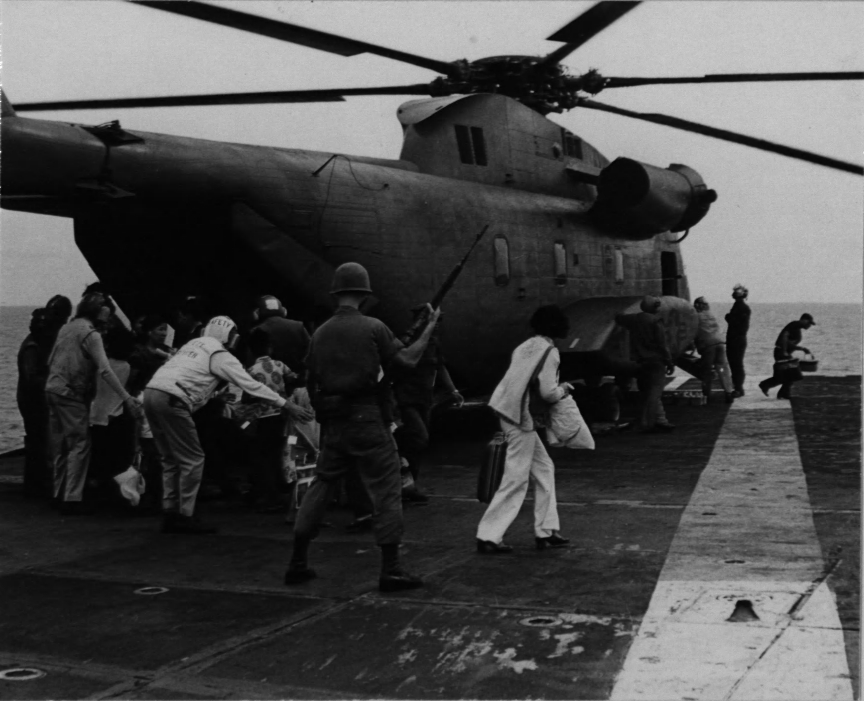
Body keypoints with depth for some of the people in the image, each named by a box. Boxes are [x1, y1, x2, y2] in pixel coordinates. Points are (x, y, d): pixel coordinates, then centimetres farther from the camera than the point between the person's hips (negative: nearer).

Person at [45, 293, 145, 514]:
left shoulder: (67, 328, 14)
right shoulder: (90, 333, -11)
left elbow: (50, 361, 19)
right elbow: (105, 370, -21)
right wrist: (127, 398, -24)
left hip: (52, 389, 8)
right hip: (72, 394, -8)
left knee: (61, 446, 14)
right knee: (80, 445, -6)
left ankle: (60, 495, 20)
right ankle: (72, 499, -9)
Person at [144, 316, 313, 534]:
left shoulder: (194, 344, 24)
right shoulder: (220, 354, 1)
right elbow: (251, 385, -4)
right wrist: (287, 406, -4)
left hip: (151, 391, 8)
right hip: (171, 400, -8)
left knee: (171, 459, 15)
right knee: (192, 459, 0)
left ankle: (170, 515, 17)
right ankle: (185, 517, 2)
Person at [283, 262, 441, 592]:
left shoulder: (320, 333, 6)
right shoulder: (373, 327, -8)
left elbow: (312, 382, 10)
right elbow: (408, 360, -4)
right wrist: (429, 328, 9)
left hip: (333, 424, 5)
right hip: (366, 419, -5)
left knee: (321, 485, 15)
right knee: (385, 490, 2)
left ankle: (298, 563, 18)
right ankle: (391, 570, 1)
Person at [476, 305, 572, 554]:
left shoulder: (526, 346, 13)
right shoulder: (549, 351, -10)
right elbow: (548, 392, -15)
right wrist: (563, 389, 5)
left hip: (508, 410, 9)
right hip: (520, 416, -9)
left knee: (544, 469, 16)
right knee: (516, 479, -2)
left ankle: (545, 532, 21)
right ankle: (488, 537, -1)